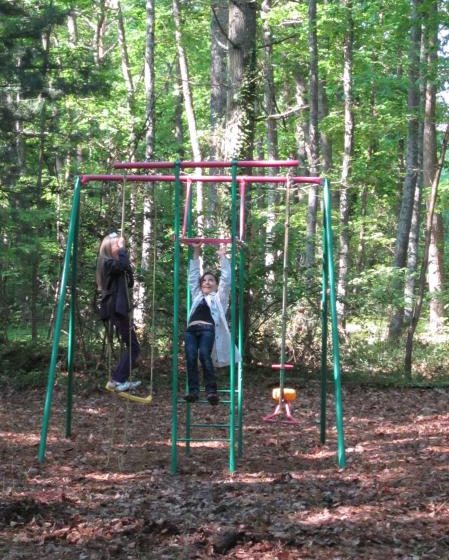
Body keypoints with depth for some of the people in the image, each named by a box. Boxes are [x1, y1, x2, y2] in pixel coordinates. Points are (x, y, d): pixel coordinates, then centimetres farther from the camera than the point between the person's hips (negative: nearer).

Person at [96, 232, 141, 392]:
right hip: (115, 309, -10)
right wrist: (123, 249, -16)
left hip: (118, 308, 10)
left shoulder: (114, 264, 21)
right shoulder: (107, 262, -8)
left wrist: (127, 268, 6)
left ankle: (121, 380, 11)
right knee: (133, 346, -11)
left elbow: (130, 282, 19)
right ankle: (116, 380, -13)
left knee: (130, 346, 10)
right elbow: (122, 265, -30)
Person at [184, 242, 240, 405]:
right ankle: (193, 390, -23)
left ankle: (211, 390, -28)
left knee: (204, 355, -27)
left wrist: (222, 257, 22)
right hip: (192, 329, 4)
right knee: (190, 357, -21)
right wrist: (196, 253, 35)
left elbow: (226, 278, 19)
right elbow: (193, 275, 37)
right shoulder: (197, 296, 35)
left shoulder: (219, 297, 26)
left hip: (208, 328, -3)